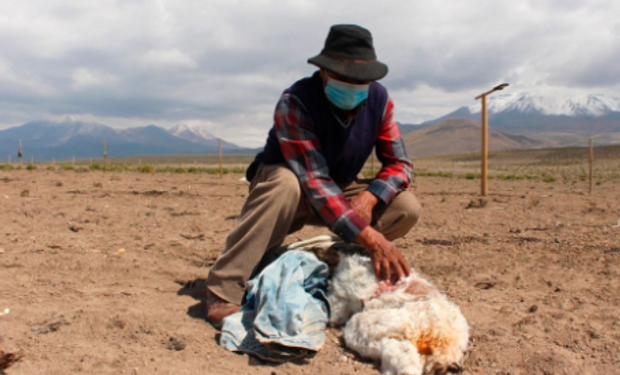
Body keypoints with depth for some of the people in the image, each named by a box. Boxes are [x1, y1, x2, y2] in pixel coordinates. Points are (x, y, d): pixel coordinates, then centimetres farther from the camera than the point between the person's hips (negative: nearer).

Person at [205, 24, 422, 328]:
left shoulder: (378, 99, -12)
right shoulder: (295, 102, -29)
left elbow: (399, 164, -8)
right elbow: (314, 181, -37)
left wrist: (369, 197, -30)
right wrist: (371, 237, -45)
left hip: (339, 192, 5)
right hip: (282, 189, -4)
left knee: (407, 208, -17)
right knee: (286, 183, -40)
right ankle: (223, 290, -35)